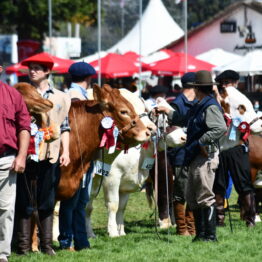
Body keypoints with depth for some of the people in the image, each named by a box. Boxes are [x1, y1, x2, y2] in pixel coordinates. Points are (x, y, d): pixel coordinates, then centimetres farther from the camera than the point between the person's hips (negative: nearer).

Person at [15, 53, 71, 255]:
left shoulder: (61, 98, 11)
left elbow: (64, 127, 12)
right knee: (25, 201, -1)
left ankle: (47, 244, 12)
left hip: (50, 155, 2)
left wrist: (66, 152, 1)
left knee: (47, 202, 7)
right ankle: (23, 245, 3)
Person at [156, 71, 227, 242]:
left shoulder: (210, 107, -14)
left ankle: (210, 235, -4)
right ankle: (200, 233, 20)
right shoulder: (199, 107, 17)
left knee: (205, 197, -8)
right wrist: (167, 111, 42)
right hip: (195, 157, 10)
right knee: (192, 197, 14)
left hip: (205, 157, -10)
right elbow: (184, 120, 36)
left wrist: (202, 142, -23)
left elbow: (221, 128, -28)